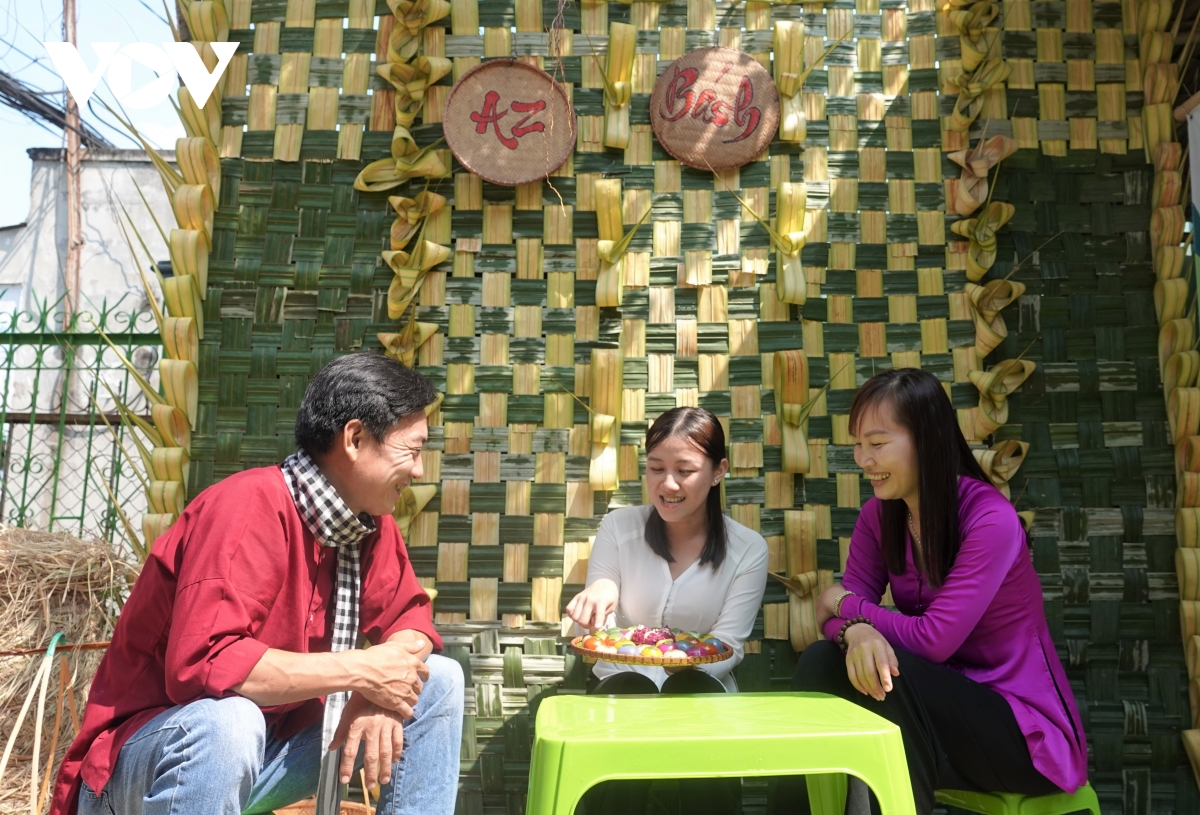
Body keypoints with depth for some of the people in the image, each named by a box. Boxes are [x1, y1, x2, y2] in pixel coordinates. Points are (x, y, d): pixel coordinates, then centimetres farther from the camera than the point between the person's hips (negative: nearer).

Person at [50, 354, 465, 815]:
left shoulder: (372, 522, -3)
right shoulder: (250, 508, -26)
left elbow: (410, 616, 5)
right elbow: (202, 664, -35)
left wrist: (380, 688, -17)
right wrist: (361, 671, -27)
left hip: (271, 747, 7)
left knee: (439, 681, -2)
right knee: (228, 723, -39)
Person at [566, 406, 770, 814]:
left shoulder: (749, 549, -4)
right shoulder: (618, 526, -2)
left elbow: (728, 650, -7)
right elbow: (600, 635, -2)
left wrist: (686, 661, -30)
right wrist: (599, 594, -27)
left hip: (703, 693, 0)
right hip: (620, 687, 1)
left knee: (693, 689, -33)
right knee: (627, 692, -33)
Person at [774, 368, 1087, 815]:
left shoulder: (991, 519, -22)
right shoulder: (879, 515, -2)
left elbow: (934, 639, -27)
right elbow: (842, 613, -7)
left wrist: (845, 602, -12)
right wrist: (856, 631, -31)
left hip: (1024, 729, -5)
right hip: (942, 706, 6)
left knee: (891, 674, -31)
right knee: (821, 661, -19)